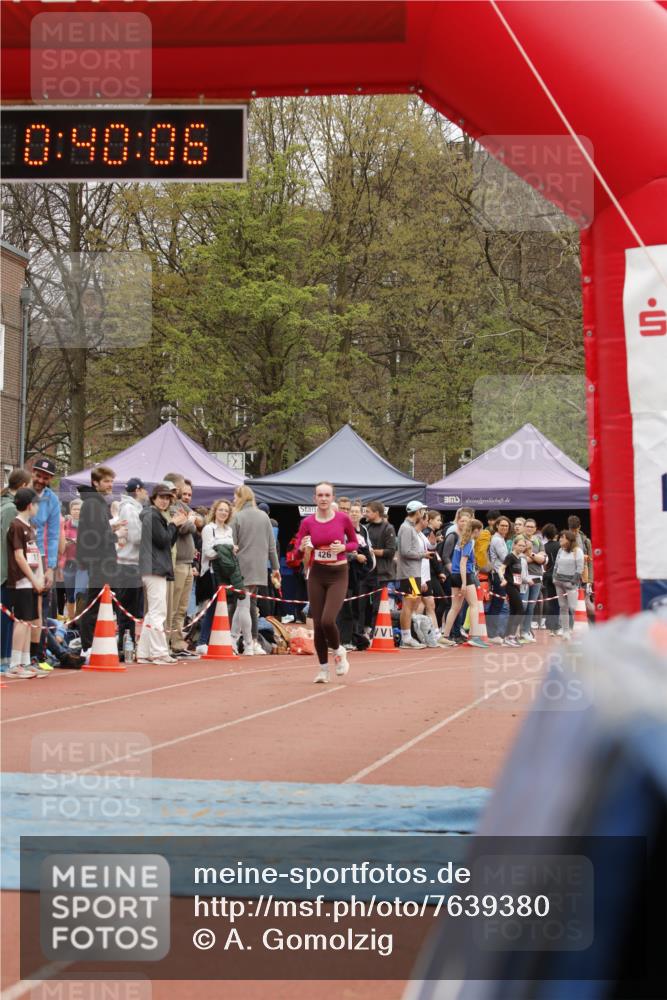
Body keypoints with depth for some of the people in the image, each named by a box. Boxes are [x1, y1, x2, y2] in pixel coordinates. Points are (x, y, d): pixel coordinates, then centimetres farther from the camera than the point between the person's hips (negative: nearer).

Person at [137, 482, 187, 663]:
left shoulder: (157, 516, 21)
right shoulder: (152, 516, -9)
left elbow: (168, 543, 20)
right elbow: (163, 540, -15)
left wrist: (176, 525, 9)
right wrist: (174, 524, -2)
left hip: (155, 570, 11)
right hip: (154, 569, -11)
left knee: (152, 613, 11)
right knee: (158, 613, -9)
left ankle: (144, 653, 12)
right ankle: (159, 653, -9)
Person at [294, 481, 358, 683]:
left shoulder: (343, 518, -5)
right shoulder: (307, 522, -2)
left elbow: (354, 543, 8)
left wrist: (343, 547, -13)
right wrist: (304, 547, -21)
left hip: (338, 575, -2)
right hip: (317, 575, 2)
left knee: (327, 620, -17)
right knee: (317, 624, 1)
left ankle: (338, 651, 14)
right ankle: (323, 668, 17)